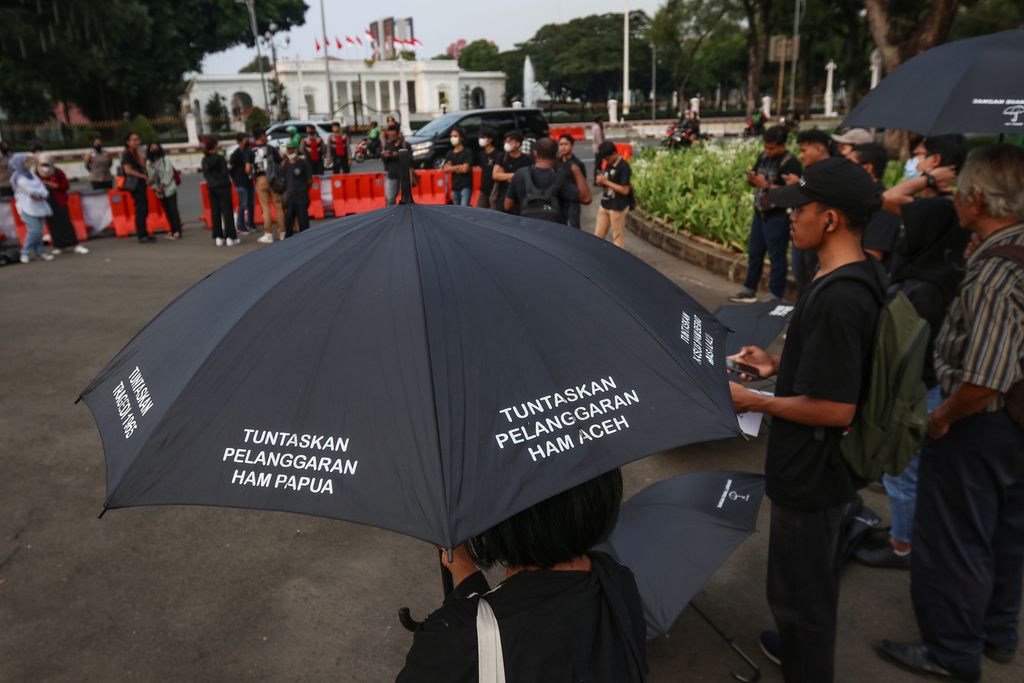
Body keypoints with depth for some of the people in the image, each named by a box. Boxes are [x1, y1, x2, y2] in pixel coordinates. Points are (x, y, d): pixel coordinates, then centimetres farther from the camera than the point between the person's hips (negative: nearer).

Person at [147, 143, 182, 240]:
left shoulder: (165, 159, -2)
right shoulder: (149, 163, 9)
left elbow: (168, 173, -8)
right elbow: (151, 177, 9)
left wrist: (162, 185, -14)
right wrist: (155, 188, -5)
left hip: (169, 189, -4)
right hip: (160, 192, 4)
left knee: (173, 209, -9)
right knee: (167, 211, 6)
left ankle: (177, 231, -11)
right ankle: (173, 231, 12)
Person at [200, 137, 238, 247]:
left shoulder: (205, 160, 6)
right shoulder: (219, 157, -11)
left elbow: (205, 175, 9)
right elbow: (225, 172, -13)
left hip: (211, 188, 6)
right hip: (223, 186, -6)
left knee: (215, 212, 8)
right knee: (227, 211, -2)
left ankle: (218, 237, 10)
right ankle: (230, 237, -4)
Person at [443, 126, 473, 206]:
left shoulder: (467, 152, -5)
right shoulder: (449, 153, 13)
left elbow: (465, 169, -14)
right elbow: (446, 169, 2)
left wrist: (452, 168, -1)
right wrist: (459, 167, -8)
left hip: (466, 186, -6)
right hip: (454, 187, 6)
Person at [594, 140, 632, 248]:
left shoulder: (624, 167, -16)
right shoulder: (608, 165, 10)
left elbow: (625, 190, -20)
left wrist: (606, 182, -19)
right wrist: (601, 181, -5)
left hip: (618, 207, -8)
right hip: (605, 204, 8)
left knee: (617, 238, 3)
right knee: (598, 235, 11)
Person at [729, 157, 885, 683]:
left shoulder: (836, 298, -30)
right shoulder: (865, 276, 1)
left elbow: (835, 408, -29)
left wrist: (753, 401, -19)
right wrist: (779, 364, 7)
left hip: (812, 471, -10)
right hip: (824, 464, 10)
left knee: (799, 586, 10)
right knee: (810, 578, 29)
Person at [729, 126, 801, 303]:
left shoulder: (790, 163, -15)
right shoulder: (763, 156, 8)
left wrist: (766, 185, -24)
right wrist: (751, 179, -7)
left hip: (777, 217, -8)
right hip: (759, 213, 8)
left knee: (776, 257, 1)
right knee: (754, 253, 15)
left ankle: (776, 297, 10)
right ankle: (749, 290, 28)